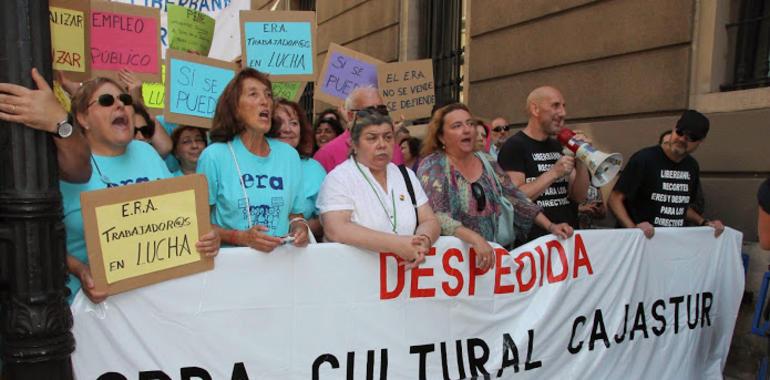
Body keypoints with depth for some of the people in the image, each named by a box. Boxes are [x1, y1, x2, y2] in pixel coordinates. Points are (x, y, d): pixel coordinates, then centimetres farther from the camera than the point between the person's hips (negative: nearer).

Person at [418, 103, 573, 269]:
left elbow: (515, 196, 11)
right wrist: (474, 238, -31)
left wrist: (550, 226, 2)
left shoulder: (487, 161, 9)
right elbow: (436, 217, -19)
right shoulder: (433, 166, -8)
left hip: (489, 252, 5)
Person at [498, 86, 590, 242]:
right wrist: (554, 173, -19)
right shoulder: (514, 147, -9)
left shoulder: (560, 147, 11)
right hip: (531, 240, -6)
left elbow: (579, 196, 7)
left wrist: (582, 161, -6)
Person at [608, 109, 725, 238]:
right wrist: (633, 228, -22)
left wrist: (704, 223, 8)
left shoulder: (692, 166, 8)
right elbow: (615, 199, -11)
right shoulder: (644, 159, -10)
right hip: (641, 239, -5)